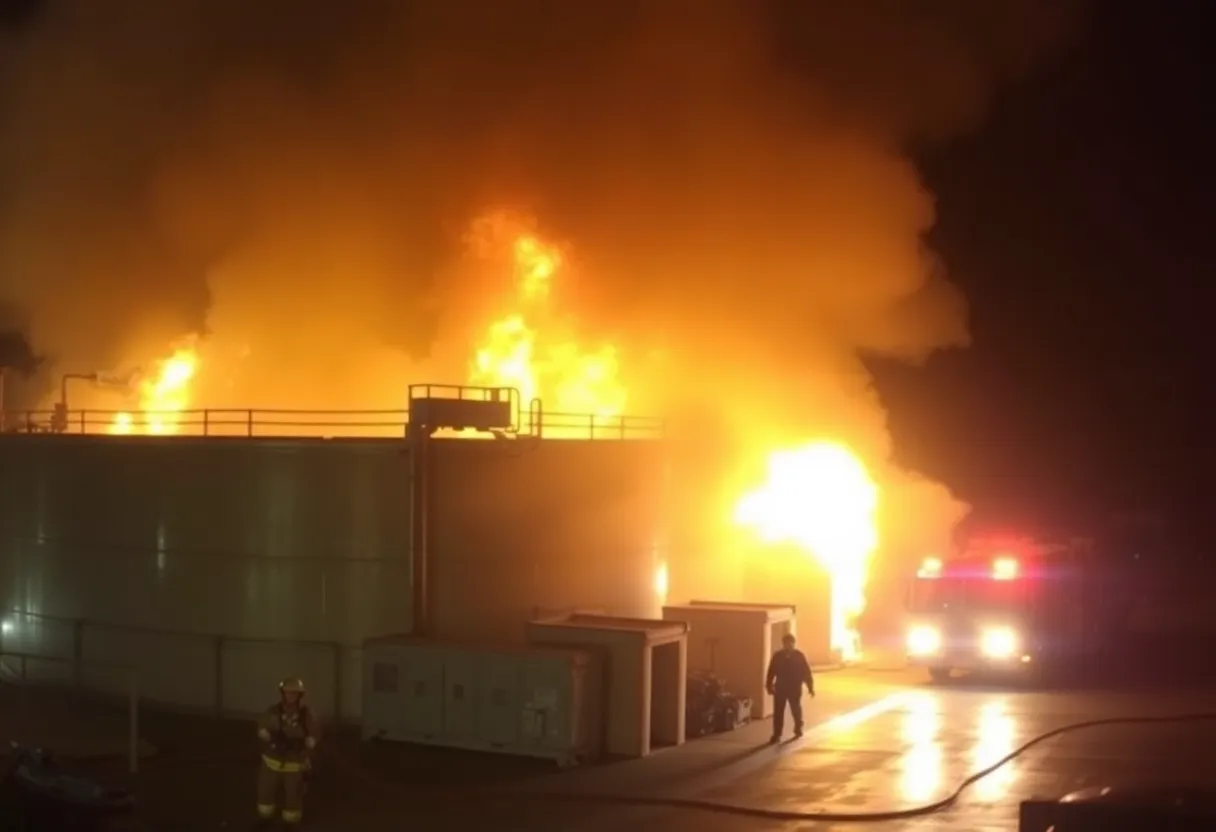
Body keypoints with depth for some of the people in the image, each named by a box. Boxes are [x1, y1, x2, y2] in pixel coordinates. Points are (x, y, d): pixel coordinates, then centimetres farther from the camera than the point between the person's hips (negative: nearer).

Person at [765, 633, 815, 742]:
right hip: (780, 688, 1)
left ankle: (798, 730, 32)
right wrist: (769, 686, -3)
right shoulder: (777, 656, 1)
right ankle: (776, 735, -3)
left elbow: (806, 673, -2)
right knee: (778, 712, -3)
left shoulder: (799, 656, -3)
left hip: (795, 688, -1)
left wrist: (810, 687, -4)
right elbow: (771, 672, 3)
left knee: (796, 710, 11)